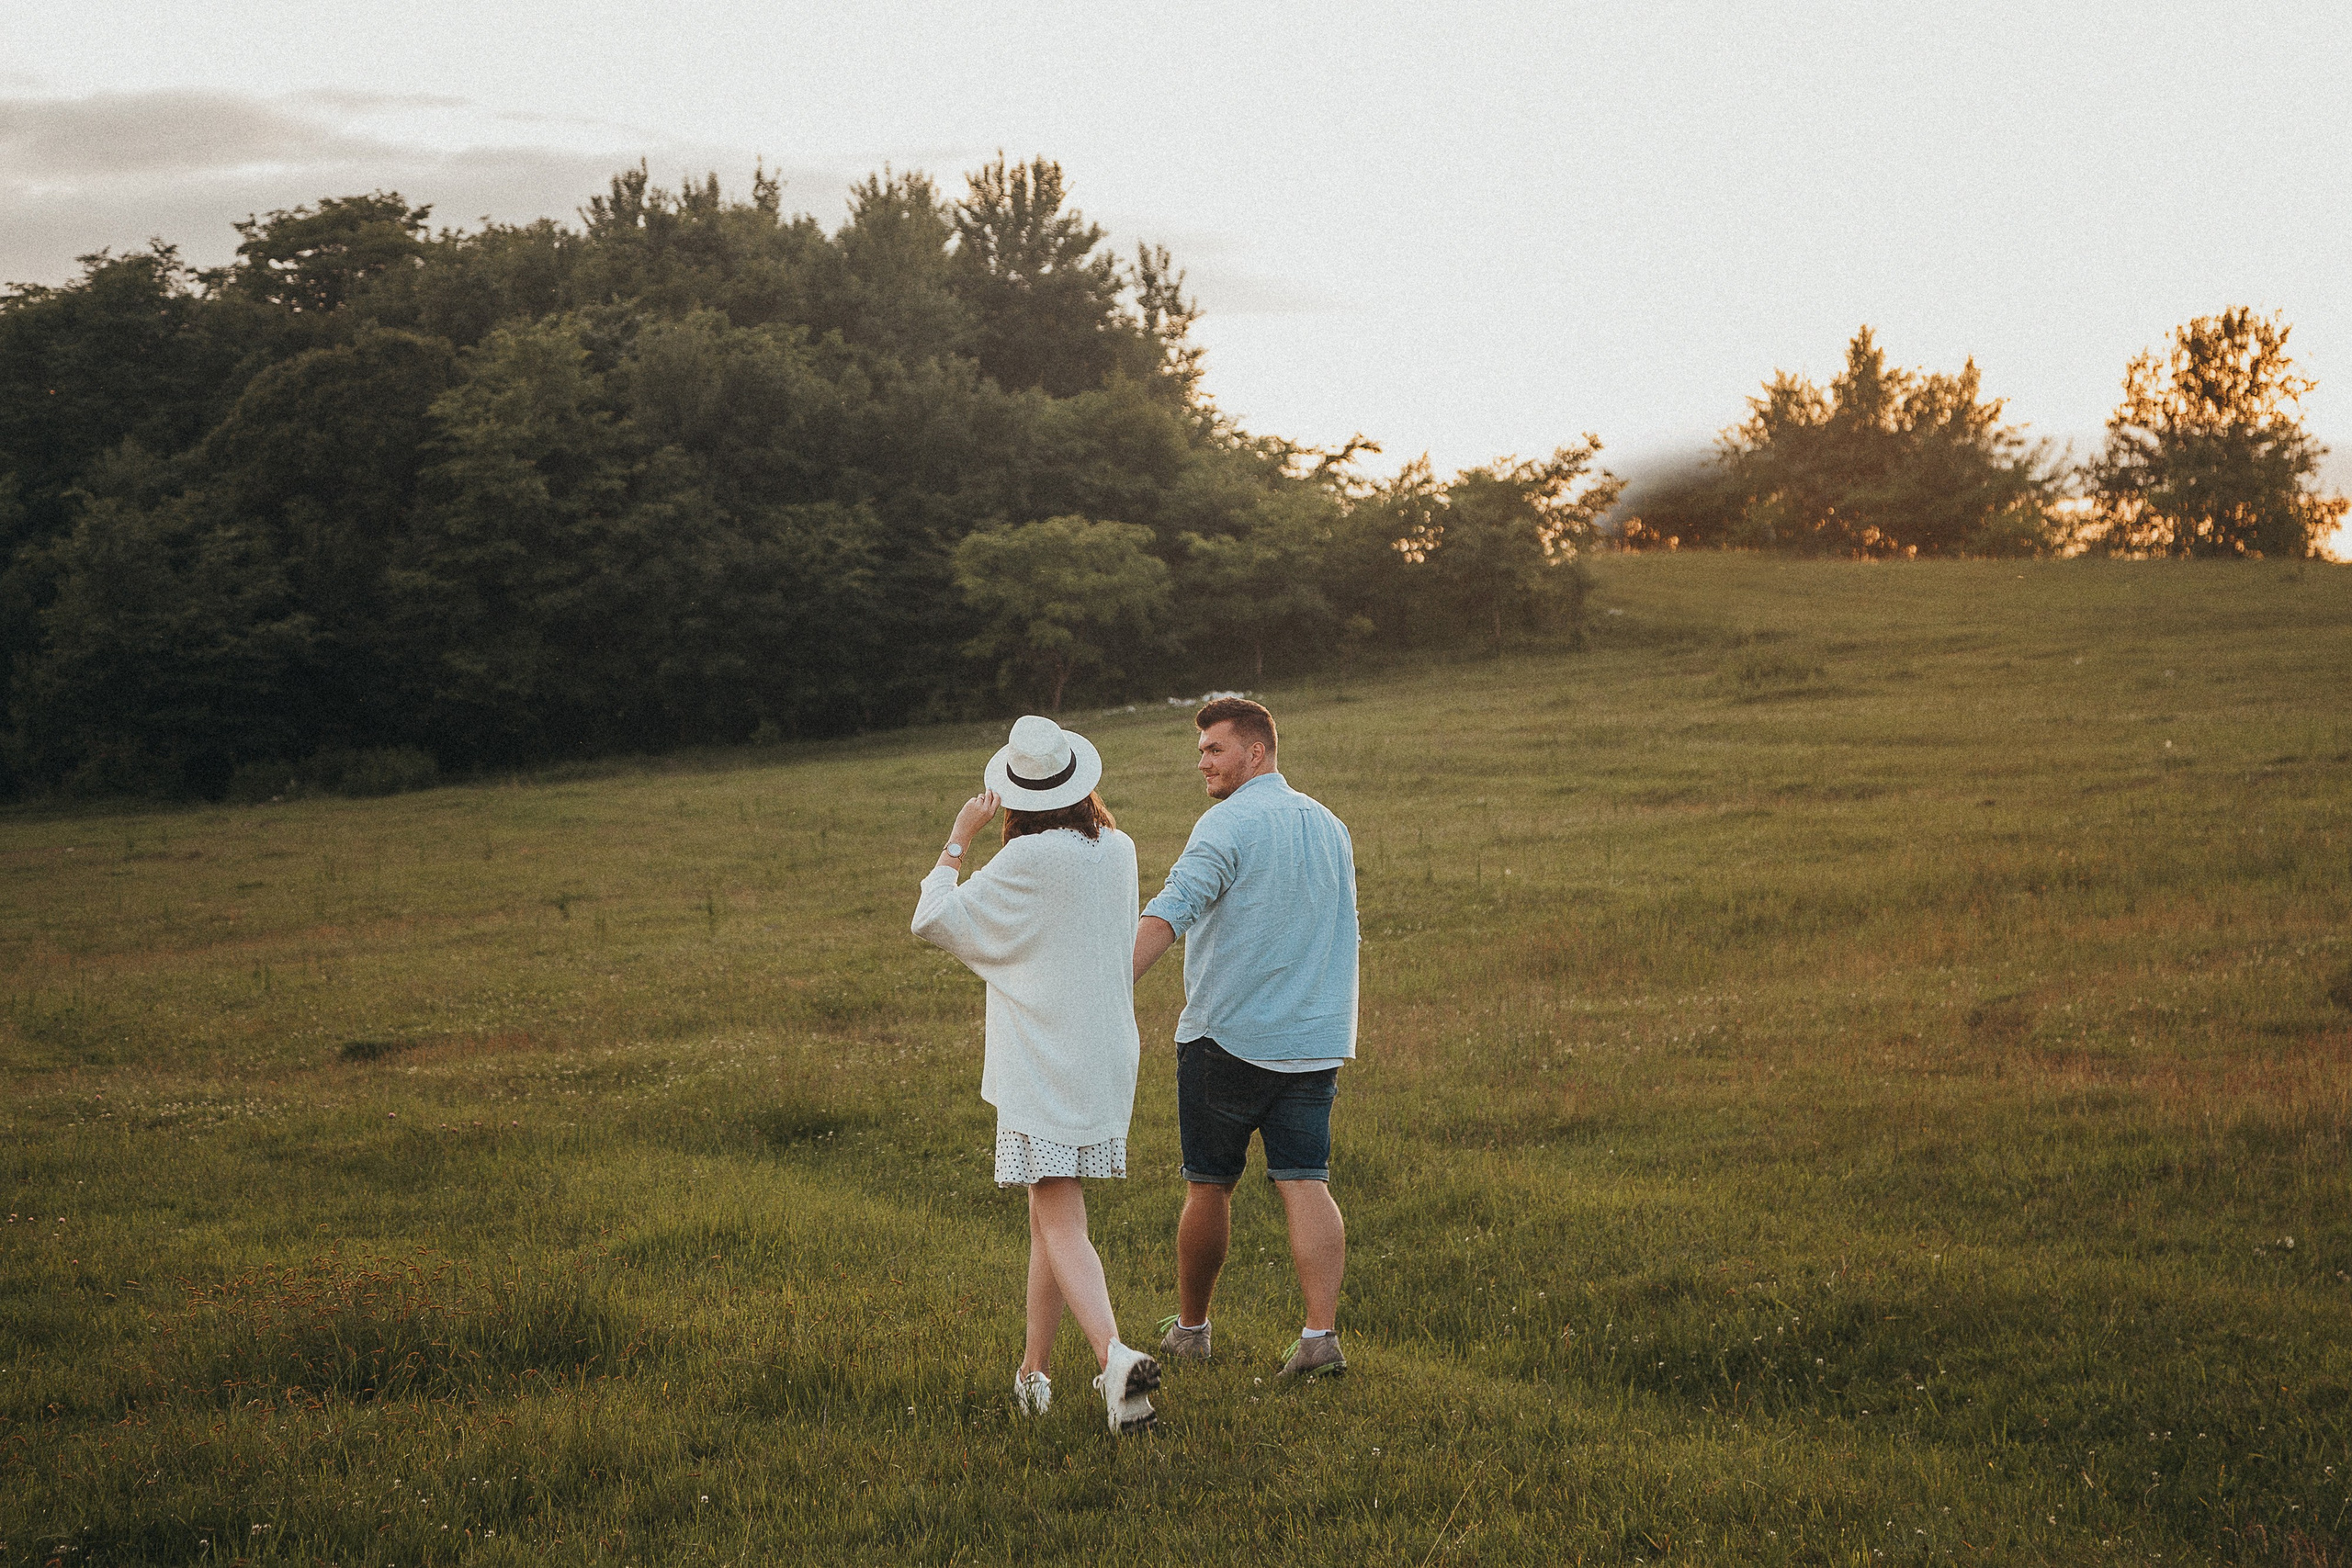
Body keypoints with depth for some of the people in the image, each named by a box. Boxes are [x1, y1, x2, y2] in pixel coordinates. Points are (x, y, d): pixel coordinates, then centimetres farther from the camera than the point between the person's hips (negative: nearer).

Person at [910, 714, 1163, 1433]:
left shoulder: (1028, 862, -15)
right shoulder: (1117, 851, 4)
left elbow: (932, 919, -8)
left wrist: (959, 838, 3)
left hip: (1043, 1068, -7)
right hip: (1107, 1058, 7)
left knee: (1063, 1226, -10)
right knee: (1048, 1217, 19)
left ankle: (1115, 1354, -31)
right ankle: (1033, 1373, 26)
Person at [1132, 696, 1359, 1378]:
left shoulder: (1230, 823, -11)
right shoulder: (1331, 828, 13)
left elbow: (1168, 914, -25)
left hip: (1228, 1037, -5)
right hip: (1314, 1040, 5)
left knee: (1209, 1187, 9)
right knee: (1306, 1186, -1)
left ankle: (1191, 1329, 22)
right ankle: (1321, 1334, -13)